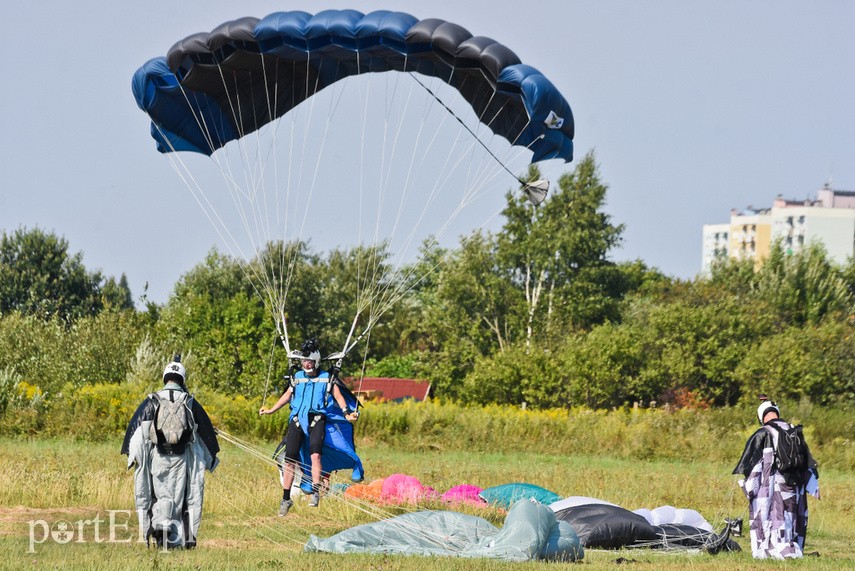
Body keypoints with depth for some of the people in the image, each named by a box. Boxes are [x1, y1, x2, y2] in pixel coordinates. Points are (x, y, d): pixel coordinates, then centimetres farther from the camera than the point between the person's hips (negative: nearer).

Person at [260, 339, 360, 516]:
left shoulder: (327, 379, 10)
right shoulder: (297, 378, 19)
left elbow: (338, 397, 5)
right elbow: (287, 396, 29)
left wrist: (347, 413, -10)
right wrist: (270, 410, 30)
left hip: (317, 419, -3)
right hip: (297, 420, 3)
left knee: (315, 454, -26)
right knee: (290, 459, -4)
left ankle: (315, 492, -30)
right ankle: (286, 499, 3)